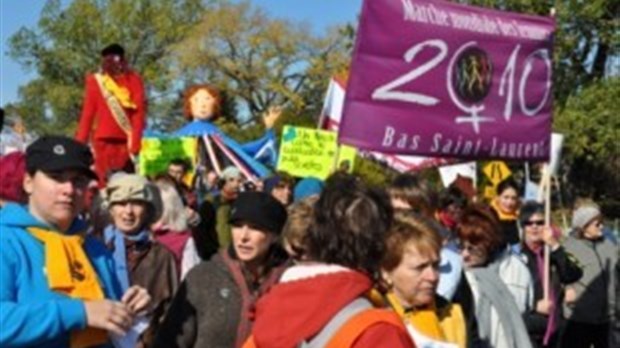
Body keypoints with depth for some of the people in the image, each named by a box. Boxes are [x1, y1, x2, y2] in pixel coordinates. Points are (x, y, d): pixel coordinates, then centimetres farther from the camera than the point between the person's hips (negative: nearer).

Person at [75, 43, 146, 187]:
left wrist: (135, 142, -15)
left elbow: (139, 111, -4)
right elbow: (87, 114, 8)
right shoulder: (95, 81, 6)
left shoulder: (133, 80, 4)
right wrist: (80, 143, 3)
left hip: (125, 141, 0)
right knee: (104, 181, -1)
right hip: (103, 140, 0)